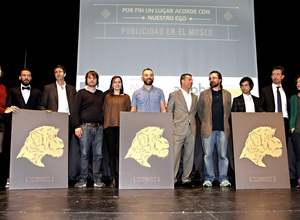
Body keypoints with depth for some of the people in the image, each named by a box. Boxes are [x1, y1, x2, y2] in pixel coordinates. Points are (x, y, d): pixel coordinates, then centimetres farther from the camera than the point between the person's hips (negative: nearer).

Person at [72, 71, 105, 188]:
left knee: (98, 154, 2)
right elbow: (75, 111, 1)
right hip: (85, 126, -3)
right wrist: (77, 126, -8)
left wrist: (103, 124, 9)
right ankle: (83, 180, 7)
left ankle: (97, 179, 9)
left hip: (98, 127, 3)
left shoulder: (101, 94, 19)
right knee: (84, 154, -2)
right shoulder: (81, 93, 8)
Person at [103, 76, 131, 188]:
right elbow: (104, 111, 17)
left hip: (121, 126, -1)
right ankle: (113, 179, 5)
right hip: (109, 126, 1)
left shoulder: (126, 97, 14)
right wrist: (104, 122, 5)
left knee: (119, 151, -8)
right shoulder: (107, 97, 17)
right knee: (111, 151, 0)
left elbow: (129, 111, 10)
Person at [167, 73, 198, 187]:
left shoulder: (195, 97, 17)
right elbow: (168, 113, 6)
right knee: (175, 155, -5)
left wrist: (192, 121, 10)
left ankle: (186, 178, 16)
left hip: (191, 130, 4)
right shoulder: (174, 95, 5)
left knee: (189, 155, 5)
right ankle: (172, 178, 5)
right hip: (178, 130, -4)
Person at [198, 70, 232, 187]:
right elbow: (199, 111, 15)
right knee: (208, 155, 0)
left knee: (223, 155, 1)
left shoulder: (227, 94, 14)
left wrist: (225, 124, 11)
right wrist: (205, 123, 9)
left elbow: (228, 112, 19)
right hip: (208, 130, 0)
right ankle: (208, 179, 9)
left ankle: (223, 179, 10)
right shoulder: (204, 94, 12)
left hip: (223, 130, 1)